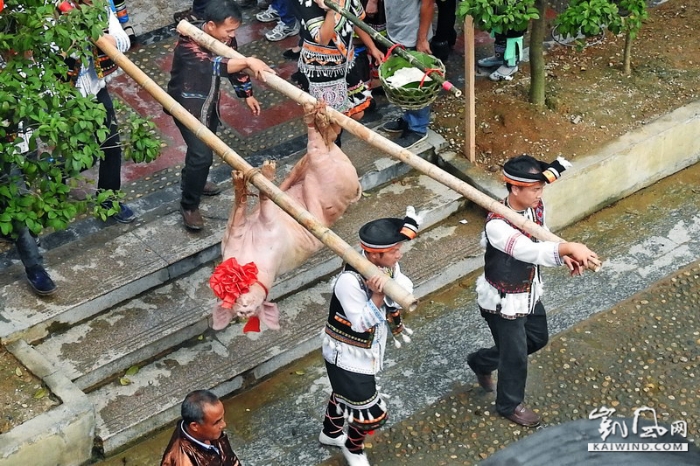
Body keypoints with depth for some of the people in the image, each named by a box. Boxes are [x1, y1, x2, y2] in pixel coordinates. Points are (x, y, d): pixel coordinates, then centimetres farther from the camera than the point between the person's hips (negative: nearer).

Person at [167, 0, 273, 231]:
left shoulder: (225, 38, -11)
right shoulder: (188, 43, -33)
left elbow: (234, 64, 7)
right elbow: (212, 65, -48)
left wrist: (247, 94, 10)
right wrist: (248, 61, -55)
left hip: (210, 101, 7)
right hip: (187, 104, -7)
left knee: (205, 144, 24)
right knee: (202, 153, -13)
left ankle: (193, 180, 52)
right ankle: (189, 205, 5)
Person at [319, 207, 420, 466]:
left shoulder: (387, 266, -13)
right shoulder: (349, 281, -36)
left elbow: (406, 292, -22)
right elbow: (361, 323, -31)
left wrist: (390, 283, -40)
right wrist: (378, 294, -41)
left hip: (367, 351, 8)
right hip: (346, 356, -8)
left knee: (344, 391, 32)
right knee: (372, 414, 1)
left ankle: (331, 433, 59)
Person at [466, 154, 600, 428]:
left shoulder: (536, 207, -11)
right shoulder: (497, 225, -37)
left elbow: (542, 238, 4)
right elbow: (530, 251, -49)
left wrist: (566, 257, -17)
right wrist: (567, 248, -64)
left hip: (530, 294, 8)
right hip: (503, 302, -8)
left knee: (537, 338, 28)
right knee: (516, 355, 11)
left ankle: (481, 362, 50)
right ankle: (510, 405, 40)